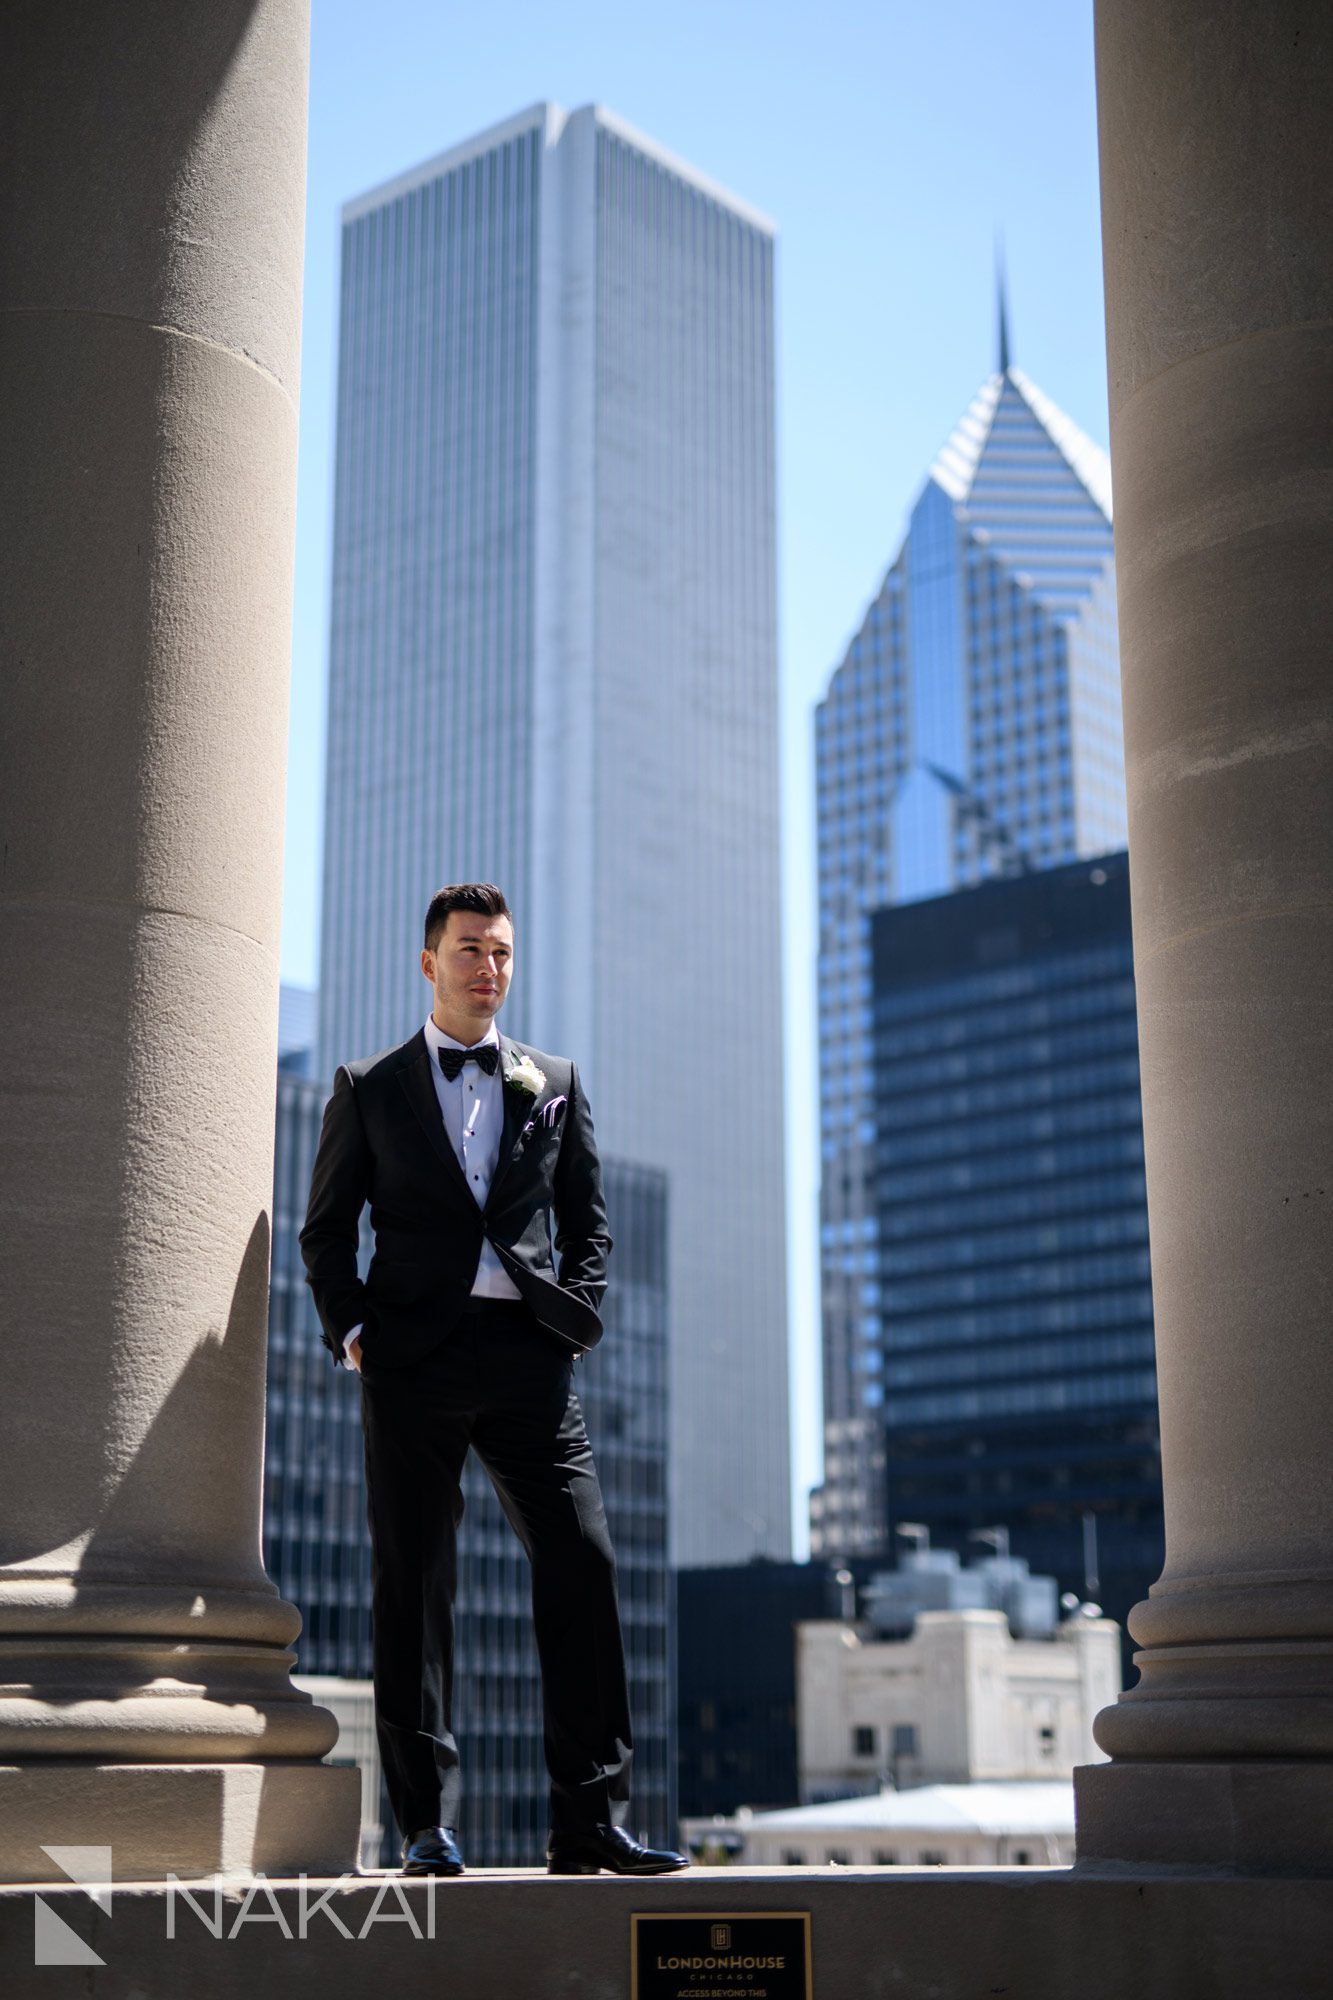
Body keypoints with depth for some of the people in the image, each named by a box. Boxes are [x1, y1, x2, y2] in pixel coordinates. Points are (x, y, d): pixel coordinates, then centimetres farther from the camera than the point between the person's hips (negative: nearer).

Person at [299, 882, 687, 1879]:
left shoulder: (557, 1083, 18)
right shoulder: (370, 1088, 13)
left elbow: (588, 1221, 18)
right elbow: (327, 1229, 13)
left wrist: (575, 1315, 3)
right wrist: (352, 1329, -1)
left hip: (528, 1351, 1)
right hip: (414, 1355, -1)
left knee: (583, 1564, -7)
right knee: (414, 1584, -1)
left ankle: (591, 1818, -3)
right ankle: (428, 1825, 5)